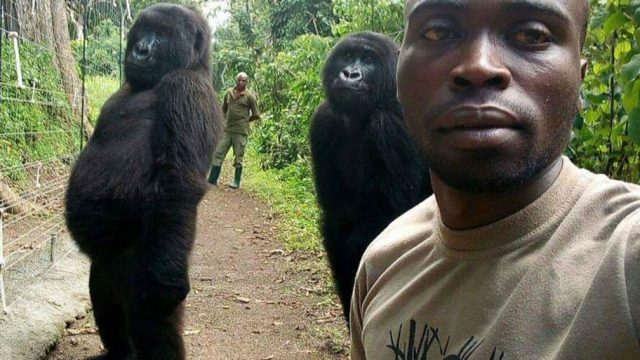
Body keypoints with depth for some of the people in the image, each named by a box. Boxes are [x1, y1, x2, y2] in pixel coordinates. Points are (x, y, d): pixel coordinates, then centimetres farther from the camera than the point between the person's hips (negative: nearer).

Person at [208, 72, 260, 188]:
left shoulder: (249, 96, -5)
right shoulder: (229, 92, 8)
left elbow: (256, 115, -1)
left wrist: (244, 120, 5)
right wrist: (228, 119, 12)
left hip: (241, 131, -4)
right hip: (227, 129, 5)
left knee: (238, 158, 3)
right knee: (218, 154, 3)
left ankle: (236, 182, 14)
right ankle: (212, 180, 9)